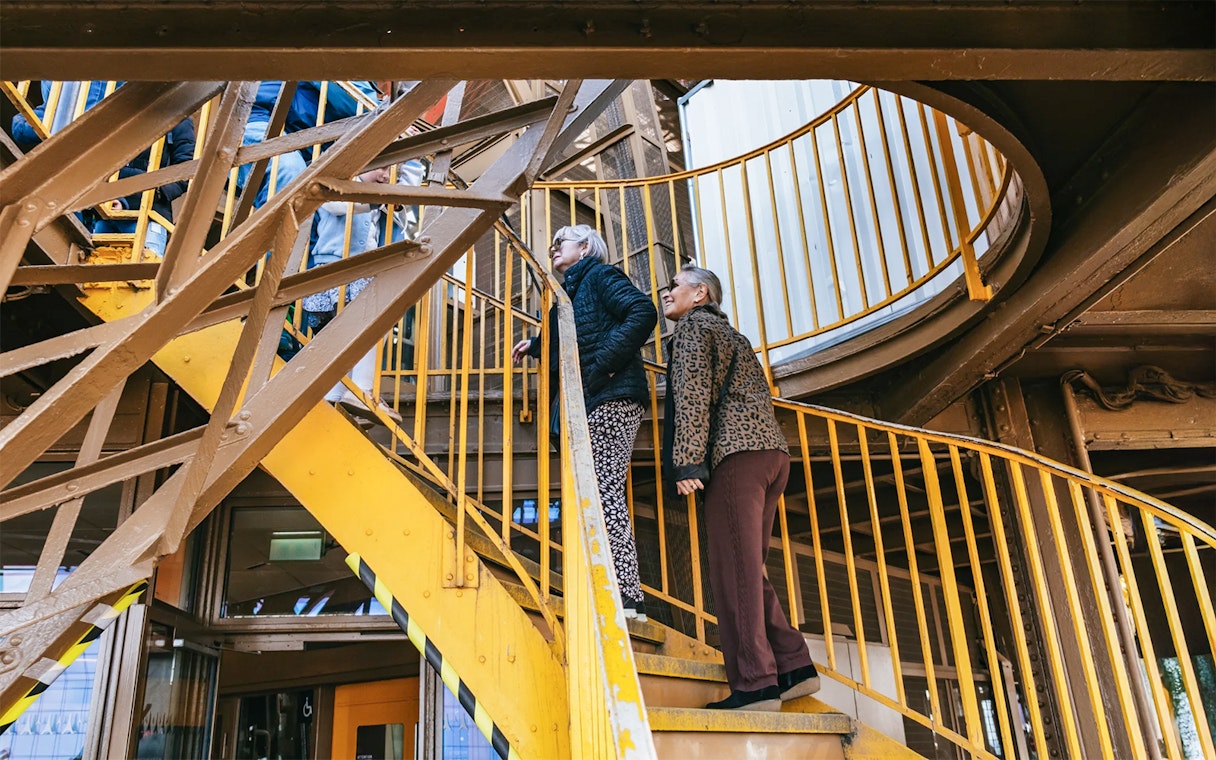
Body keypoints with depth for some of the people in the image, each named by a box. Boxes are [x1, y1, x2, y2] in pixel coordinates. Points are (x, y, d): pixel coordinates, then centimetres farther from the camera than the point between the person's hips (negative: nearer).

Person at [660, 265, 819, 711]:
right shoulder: (729, 333, 32)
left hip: (737, 453, -9)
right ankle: (793, 666, 8)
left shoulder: (691, 327, 5)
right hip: (772, 451, 9)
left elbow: (692, 394, -9)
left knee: (734, 570, -9)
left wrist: (687, 461, -14)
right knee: (746, 569, 11)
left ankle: (754, 684, -11)